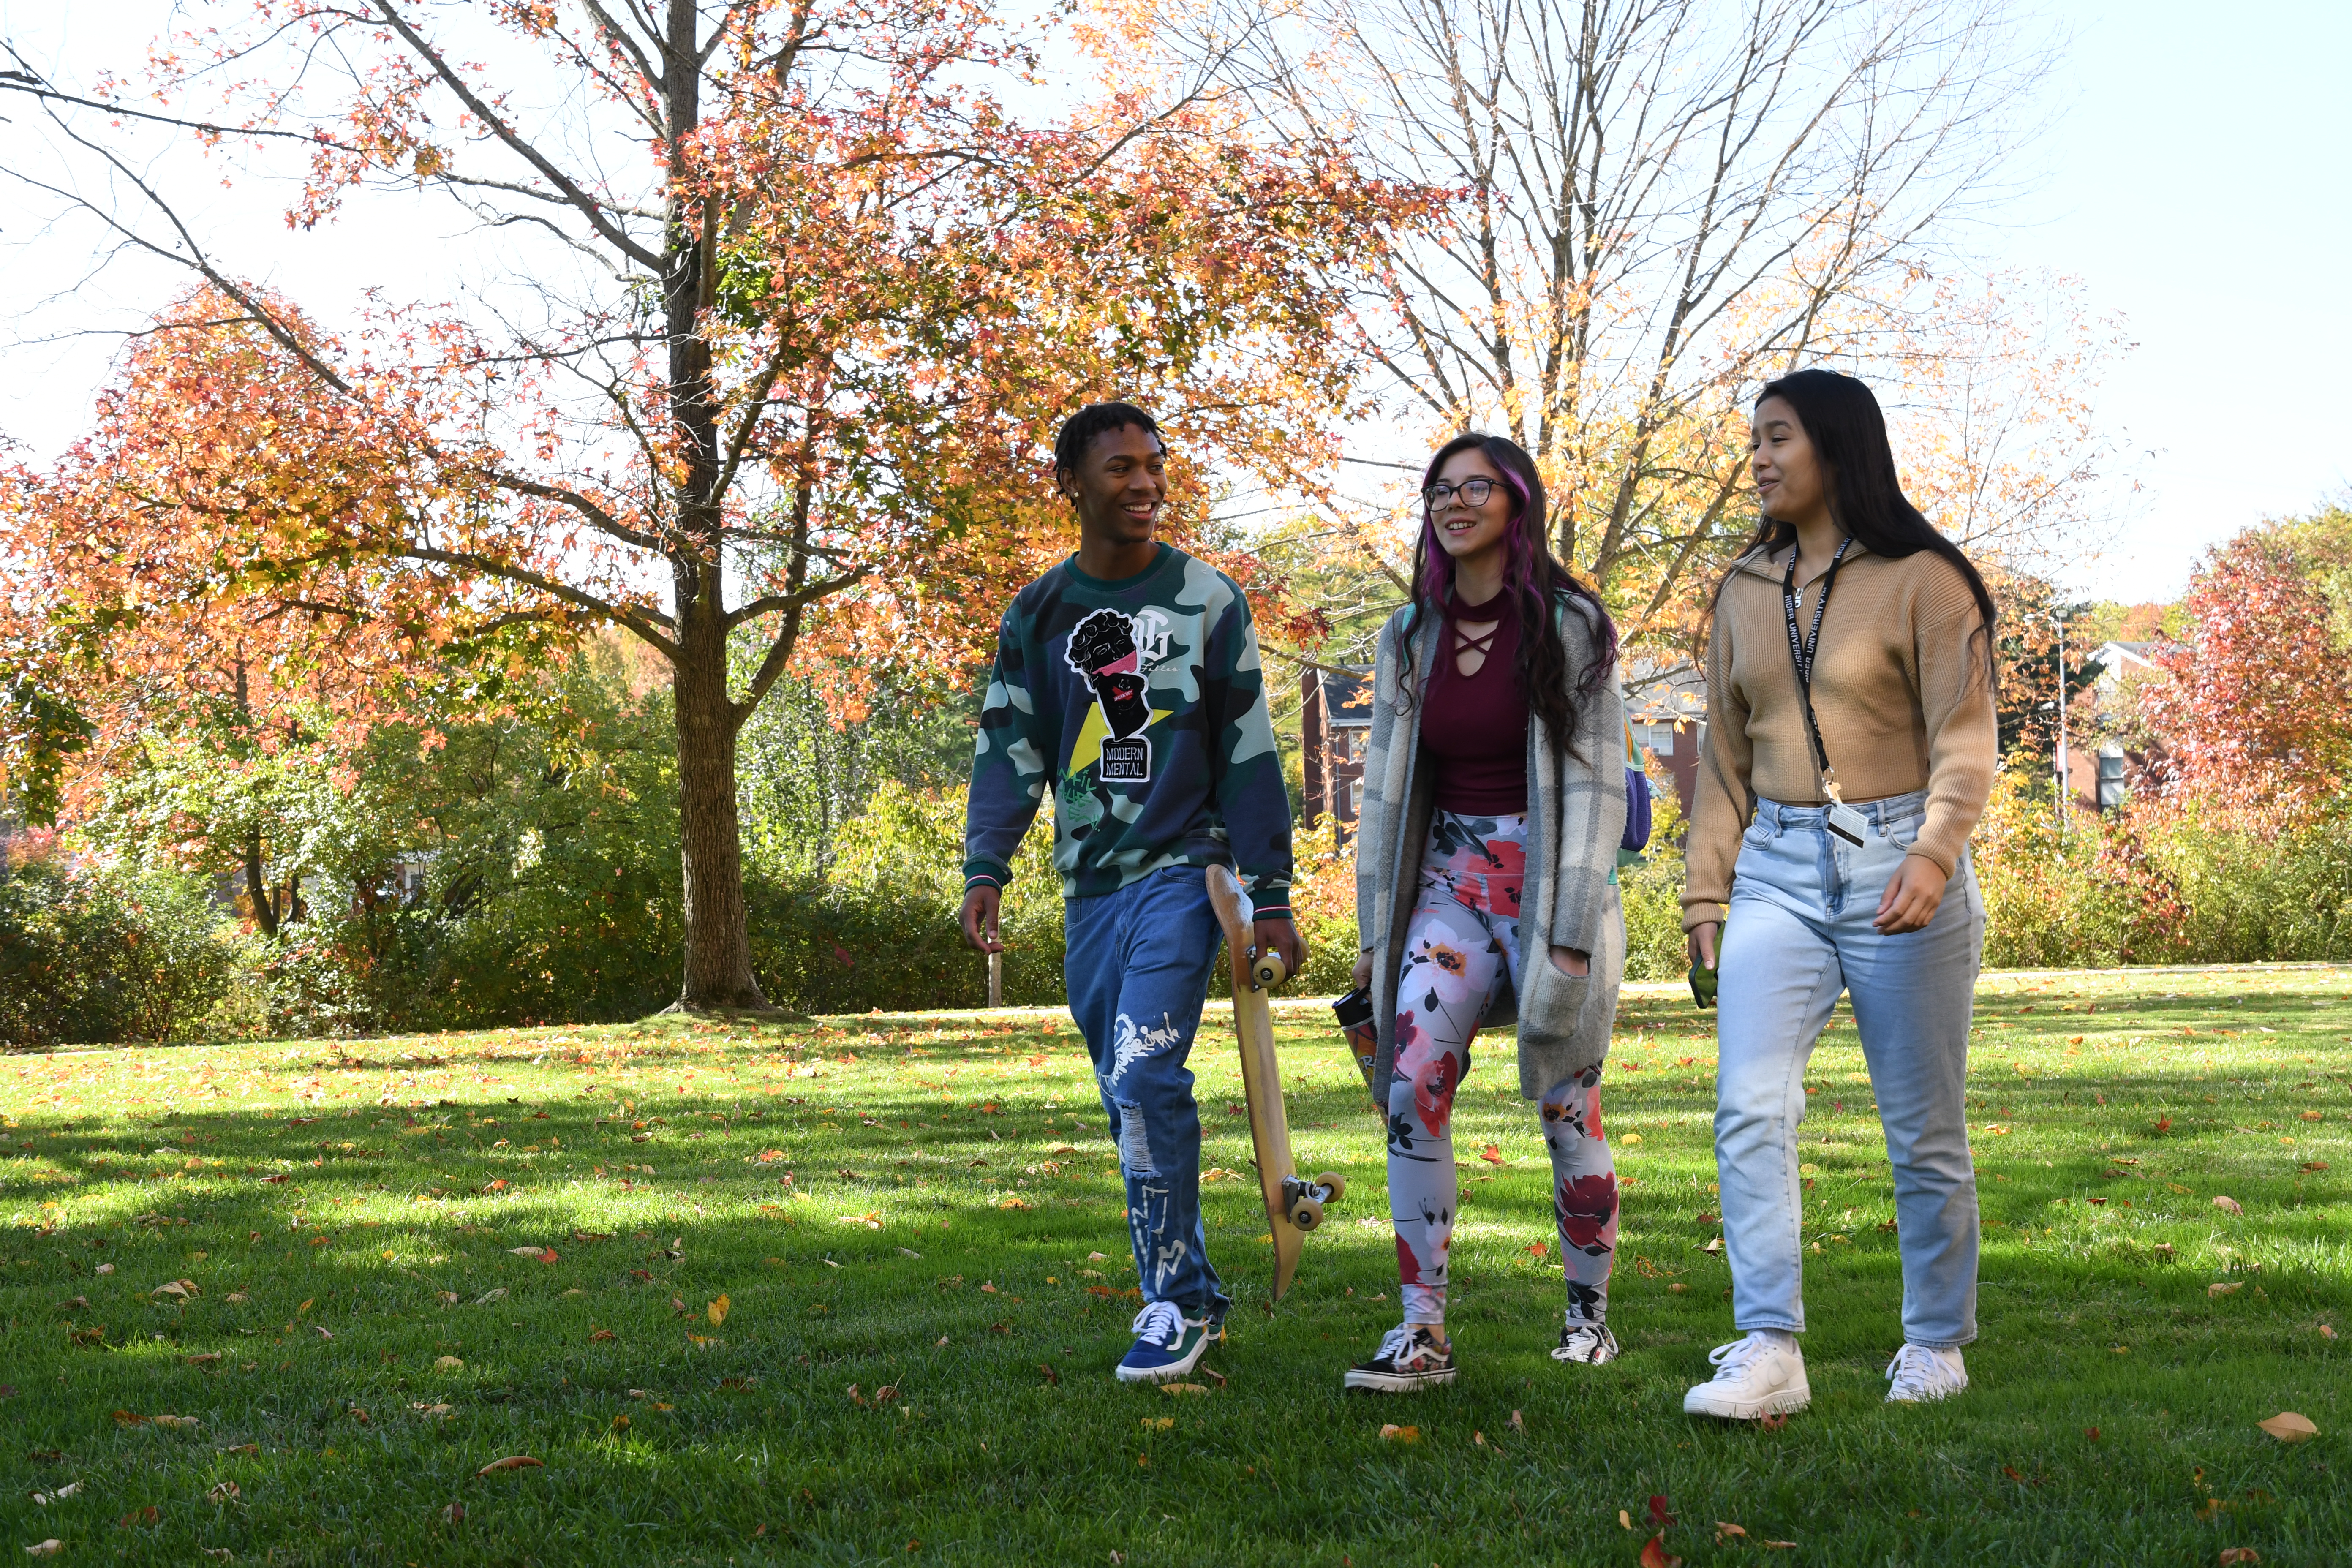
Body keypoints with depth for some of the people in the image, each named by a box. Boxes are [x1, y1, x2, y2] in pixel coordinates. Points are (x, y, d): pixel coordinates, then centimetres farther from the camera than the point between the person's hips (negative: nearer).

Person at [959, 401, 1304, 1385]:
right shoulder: (1039, 614, 9)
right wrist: (986, 869, -9)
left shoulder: (1208, 601, 2)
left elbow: (1250, 756, 1)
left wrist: (1270, 899, -3)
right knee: (1128, 1096, 7)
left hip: (1181, 871, -4)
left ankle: (1175, 1301, -9)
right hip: (1091, 888, 4)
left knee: (1145, 1077, -18)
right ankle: (1192, 1292, 18)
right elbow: (1008, 748, 6)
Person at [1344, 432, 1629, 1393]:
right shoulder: (1411, 637, 8)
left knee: (1566, 1105, 3)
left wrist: (1572, 928, -14)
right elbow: (1385, 785, 11)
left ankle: (1590, 1313, 21)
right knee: (1411, 1088, -13)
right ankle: (1423, 1331, -10)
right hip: (1450, 879, 3)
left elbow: (1596, 782, -7)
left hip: (1549, 874, -3)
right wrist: (1375, 931, 7)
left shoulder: (1570, 627, -4)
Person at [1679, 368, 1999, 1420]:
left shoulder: (1921, 579, -3)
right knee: (1750, 1109, -12)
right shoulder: (1745, 591, 13)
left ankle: (1936, 1344, 21)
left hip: (1896, 866, -4)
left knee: (1922, 1126, 5)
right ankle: (1768, 1349, -11)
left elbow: (1964, 740, -9)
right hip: (1777, 869, 4)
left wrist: (1934, 854, -25)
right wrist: (1706, 884, 12)